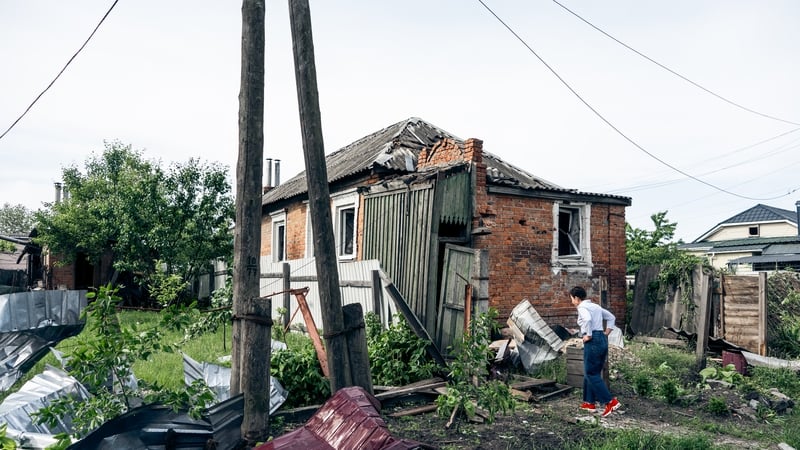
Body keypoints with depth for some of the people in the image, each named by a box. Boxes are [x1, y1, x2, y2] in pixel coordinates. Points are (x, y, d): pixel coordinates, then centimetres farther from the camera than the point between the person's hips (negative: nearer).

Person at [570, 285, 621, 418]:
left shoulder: (582, 307, -9)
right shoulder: (595, 306, 18)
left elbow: (587, 319, -30)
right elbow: (611, 317, 23)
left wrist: (588, 335, -18)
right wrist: (606, 334, 17)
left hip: (593, 341, -9)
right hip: (602, 340, 9)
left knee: (591, 374, -2)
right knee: (592, 372, 16)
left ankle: (611, 401, -7)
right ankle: (590, 402, 21)